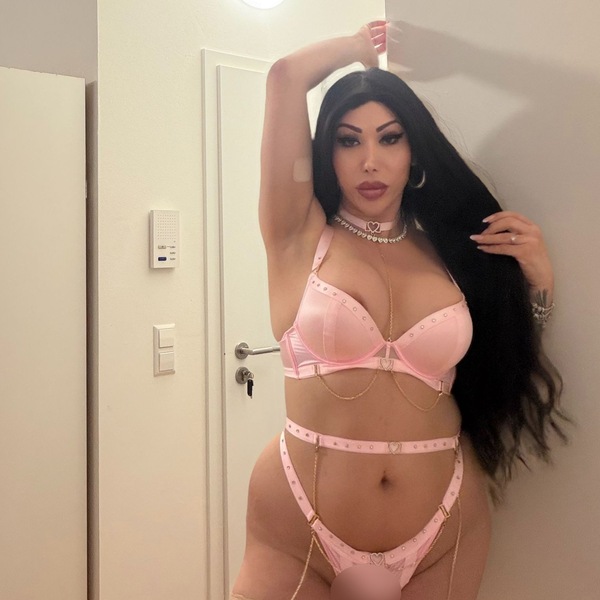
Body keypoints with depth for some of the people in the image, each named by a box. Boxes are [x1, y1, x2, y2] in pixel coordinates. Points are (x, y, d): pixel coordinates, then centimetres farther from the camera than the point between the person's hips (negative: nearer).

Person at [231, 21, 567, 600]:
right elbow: (286, 75, -9)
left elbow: (505, 378, 12)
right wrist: (362, 45, 10)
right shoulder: (302, 235, -3)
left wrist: (537, 282, 0)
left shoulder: (451, 249, 5)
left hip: (446, 535, 4)